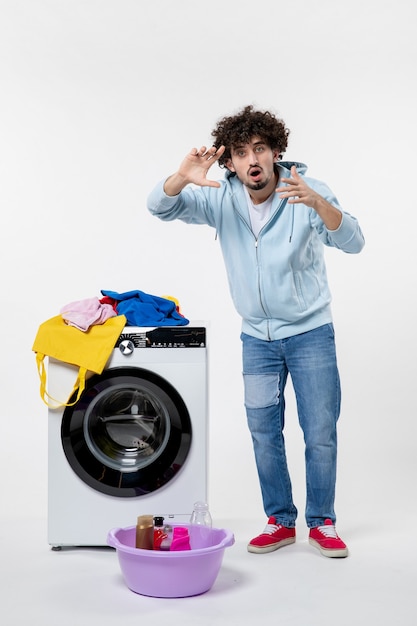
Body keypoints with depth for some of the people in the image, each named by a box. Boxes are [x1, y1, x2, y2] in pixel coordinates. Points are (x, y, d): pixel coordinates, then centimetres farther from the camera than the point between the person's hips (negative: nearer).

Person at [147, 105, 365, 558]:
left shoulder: (307, 192, -15)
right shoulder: (221, 199, -8)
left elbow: (352, 242, -28)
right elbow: (159, 207, -15)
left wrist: (317, 202, -47)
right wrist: (182, 178, -37)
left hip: (310, 331, -2)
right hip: (257, 336, 3)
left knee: (320, 433, 1)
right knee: (264, 431, 8)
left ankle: (321, 523, 20)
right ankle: (280, 521, 25)